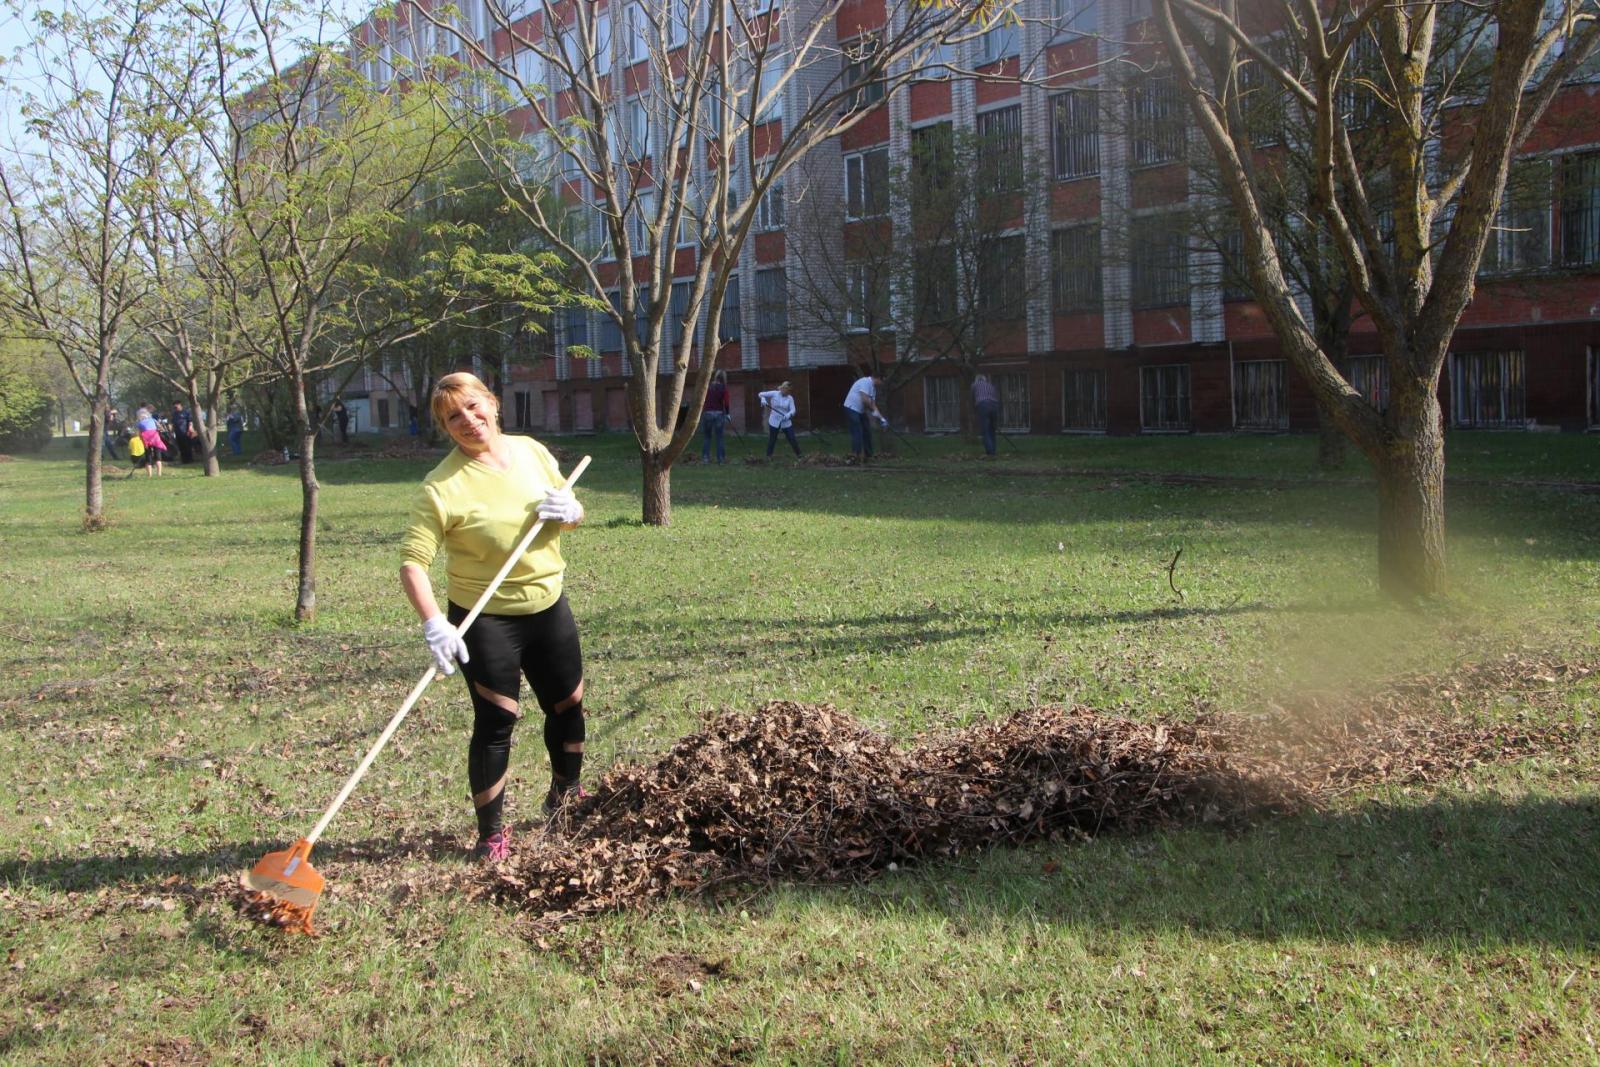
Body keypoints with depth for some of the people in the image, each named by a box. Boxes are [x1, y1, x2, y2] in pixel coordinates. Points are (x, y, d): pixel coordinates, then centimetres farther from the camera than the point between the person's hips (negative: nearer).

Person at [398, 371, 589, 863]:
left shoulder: (533, 452, 0)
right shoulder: (442, 486, -18)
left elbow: (569, 508, 15)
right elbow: (413, 562, -24)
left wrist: (571, 510, -10)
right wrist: (434, 623, -38)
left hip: (548, 607, 6)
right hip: (485, 620, -6)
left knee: (569, 706, 17)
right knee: (496, 721, -7)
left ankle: (565, 794, 42)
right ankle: (492, 830, 8)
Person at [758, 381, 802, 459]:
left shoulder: (790, 398, -3)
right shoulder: (774, 394, -6)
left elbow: (793, 410, -11)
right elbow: (761, 394, 1)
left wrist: (788, 415, -33)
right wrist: (763, 400, -20)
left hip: (786, 422, 1)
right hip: (774, 421, -1)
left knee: (792, 439, -1)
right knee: (772, 439, 6)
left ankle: (799, 455, 12)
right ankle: (769, 455, 21)